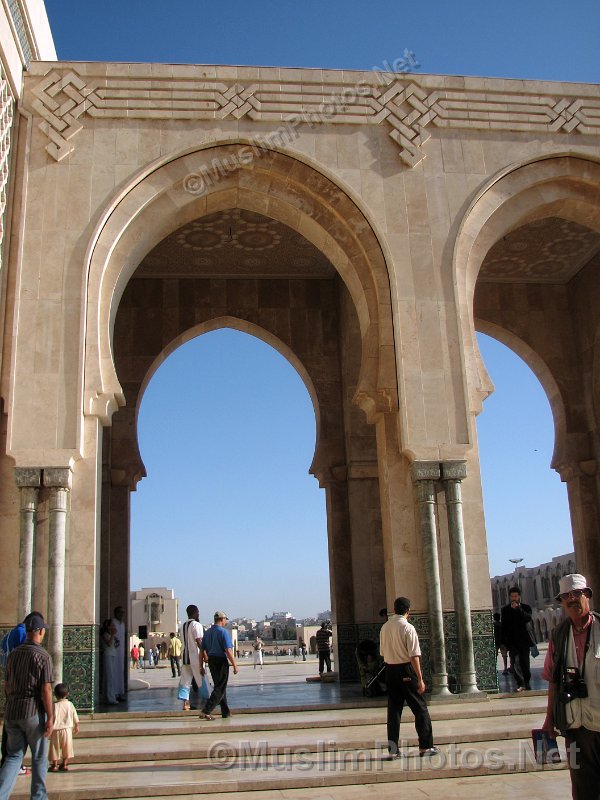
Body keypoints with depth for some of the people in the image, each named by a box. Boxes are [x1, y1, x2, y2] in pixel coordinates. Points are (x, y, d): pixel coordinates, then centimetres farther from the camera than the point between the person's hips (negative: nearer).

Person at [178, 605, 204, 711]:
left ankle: (185, 703, 3)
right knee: (201, 680, 1)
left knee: (185, 680, 7)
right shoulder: (196, 624, -11)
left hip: (185, 656, 7)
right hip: (196, 656, -7)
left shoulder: (184, 625, 14)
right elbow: (199, 642, -18)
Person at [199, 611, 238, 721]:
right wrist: (234, 665, -12)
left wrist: (201, 666, 14)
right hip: (221, 661, -8)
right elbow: (228, 651, -18)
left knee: (219, 686, 17)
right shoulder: (223, 631, -11)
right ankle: (206, 712, -13)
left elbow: (202, 650, 10)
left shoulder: (208, 632, 11)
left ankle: (226, 712, 23)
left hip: (211, 661, 8)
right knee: (220, 688, -3)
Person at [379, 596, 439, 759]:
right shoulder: (408, 628, -13)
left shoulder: (384, 628, 5)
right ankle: (425, 746, 10)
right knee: (420, 708, 6)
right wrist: (420, 679, -13)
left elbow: (382, 652, 11)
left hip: (390, 670, 6)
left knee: (394, 708, 10)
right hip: (406, 670, -6)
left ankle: (392, 748, 10)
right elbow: (414, 656, -16)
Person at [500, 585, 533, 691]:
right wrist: (504, 639, 0)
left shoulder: (525, 607, 7)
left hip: (524, 640, 0)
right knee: (515, 662, -12)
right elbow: (503, 626, 8)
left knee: (525, 662, 4)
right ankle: (520, 684, -14)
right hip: (512, 640, 0)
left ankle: (526, 682, 18)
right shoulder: (505, 609, 9)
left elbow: (528, 618, -12)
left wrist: (518, 608, -18)